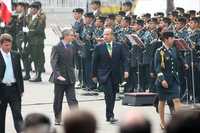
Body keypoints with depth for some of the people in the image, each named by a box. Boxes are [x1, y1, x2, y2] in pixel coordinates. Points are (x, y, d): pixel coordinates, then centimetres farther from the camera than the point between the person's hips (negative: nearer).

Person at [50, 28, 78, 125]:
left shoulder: (72, 47, 7)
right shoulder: (57, 48, -11)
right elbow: (53, 63, -17)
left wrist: (72, 74, 14)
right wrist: (58, 75, -28)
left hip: (70, 78, 4)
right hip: (60, 78, -4)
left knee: (72, 100, -4)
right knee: (58, 101, 9)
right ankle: (57, 120, 23)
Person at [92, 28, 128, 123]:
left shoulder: (119, 46, 5)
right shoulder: (99, 47, 1)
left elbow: (124, 59, 2)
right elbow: (95, 62, 5)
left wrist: (126, 70, -12)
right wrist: (94, 75, 5)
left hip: (115, 75, 3)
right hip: (104, 75, -3)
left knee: (113, 95, 9)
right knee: (109, 94, -15)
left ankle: (109, 115, 21)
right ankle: (110, 116, -16)